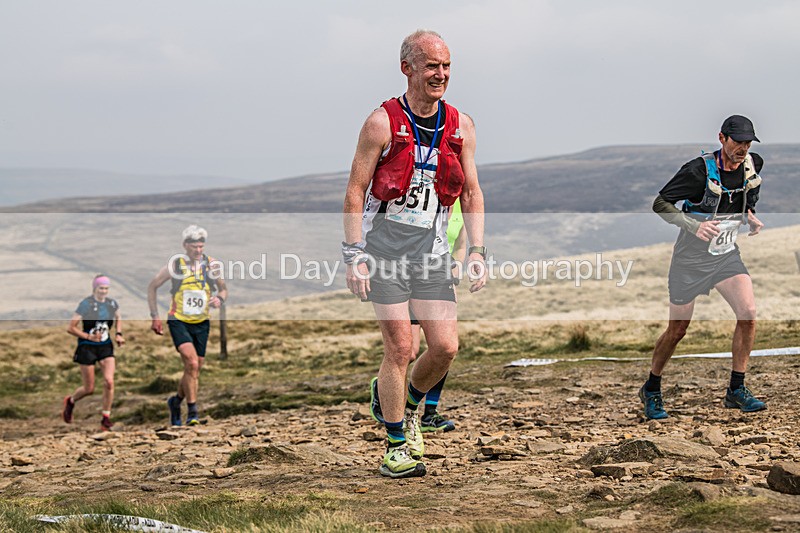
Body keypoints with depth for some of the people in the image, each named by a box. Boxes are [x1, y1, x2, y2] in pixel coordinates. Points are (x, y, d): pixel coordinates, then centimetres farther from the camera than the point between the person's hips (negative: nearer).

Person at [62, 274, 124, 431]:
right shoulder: (85, 304, -15)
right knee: (89, 389, 2)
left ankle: (106, 419, -2)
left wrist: (118, 334, 5)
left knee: (109, 382, -14)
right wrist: (89, 336, -21)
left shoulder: (112, 304, 0)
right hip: (87, 347, -4)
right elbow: (70, 328, -13)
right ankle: (70, 401, 35)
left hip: (105, 347, 4)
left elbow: (118, 319, 22)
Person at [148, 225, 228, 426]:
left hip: (201, 323, 4)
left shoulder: (211, 265, -2)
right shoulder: (175, 264, -8)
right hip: (178, 321, -4)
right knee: (192, 363, -21)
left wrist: (219, 299, -11)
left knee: (195, 371, 8)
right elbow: (152, 287, 2)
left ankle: (176, 401, 34)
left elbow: (223, 289, 13)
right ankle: (192, 411, -14)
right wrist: (155, 317, -2)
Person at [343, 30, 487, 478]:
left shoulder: (461, 127, 7)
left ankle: (409, 406, 25)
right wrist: (354, 258, -12)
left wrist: (477, 252, 4)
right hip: (384, 244, -4)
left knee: (446, 346, -5)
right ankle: (397, 447, 6)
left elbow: (472, 193, 13)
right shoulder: (383, 123, -6)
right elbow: (356, 192, -6)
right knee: (400, 347, -8)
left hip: (431, 248, 4)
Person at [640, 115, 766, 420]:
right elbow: (660, 204, -19)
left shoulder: (752, 166, -2)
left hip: (727, 255, 5)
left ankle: (736, 389, -1)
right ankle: (651, 390, 23)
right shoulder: (700, 170, -20)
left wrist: (751, 218, -2)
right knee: (677, 330, 2)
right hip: (691, 259, -5)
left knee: (748, 313, -14)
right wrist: (694, 226, -32)